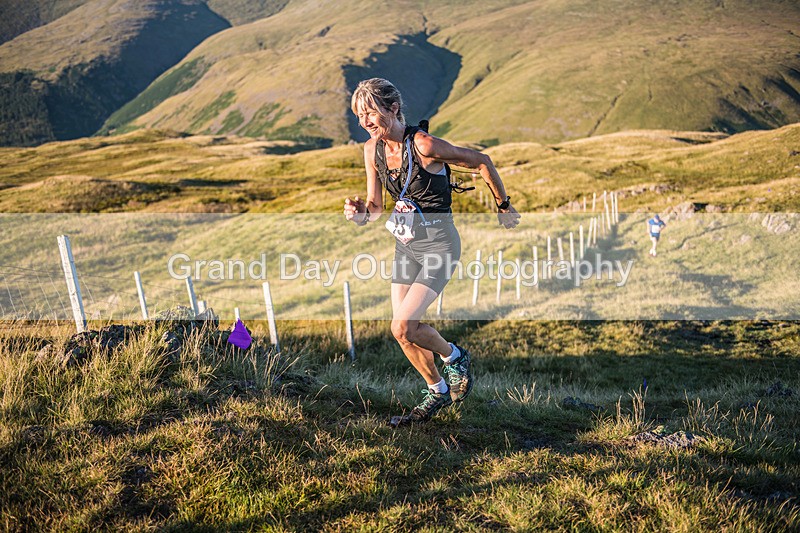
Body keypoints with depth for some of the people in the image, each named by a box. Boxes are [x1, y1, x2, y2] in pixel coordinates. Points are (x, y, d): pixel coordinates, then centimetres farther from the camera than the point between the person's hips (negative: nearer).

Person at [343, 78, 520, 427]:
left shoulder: (424, 145, -21)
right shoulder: (372, 149, -1)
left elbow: (481, 162, -9)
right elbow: (375, 207, 7)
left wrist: (503, 206, 3)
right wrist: (360, 215, -17)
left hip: (438, 244, -7)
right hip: (405, 244, 7)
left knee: (404, 326, -16)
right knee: (402, 332, 8)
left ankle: (455, 358, 15)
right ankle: (437, 391, 31)